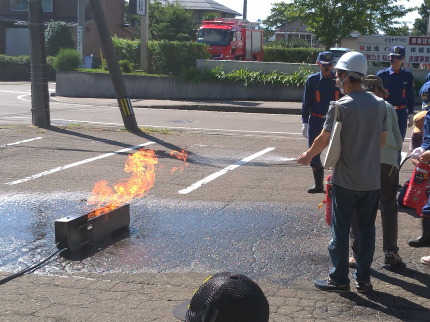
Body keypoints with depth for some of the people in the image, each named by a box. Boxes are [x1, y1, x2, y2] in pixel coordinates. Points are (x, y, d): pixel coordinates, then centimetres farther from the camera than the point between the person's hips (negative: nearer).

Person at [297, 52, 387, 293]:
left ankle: (339, 279, 12)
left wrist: (309, 155, 10)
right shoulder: (380, 104, 2)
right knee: (367, 228, 12)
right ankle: (364, 279, 18)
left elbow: (324, 139, -8)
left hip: (346, 180, -5)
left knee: (341, 230, 6)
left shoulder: (340, 106, -14)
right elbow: (383, 140, 9)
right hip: (372, 180, 5)